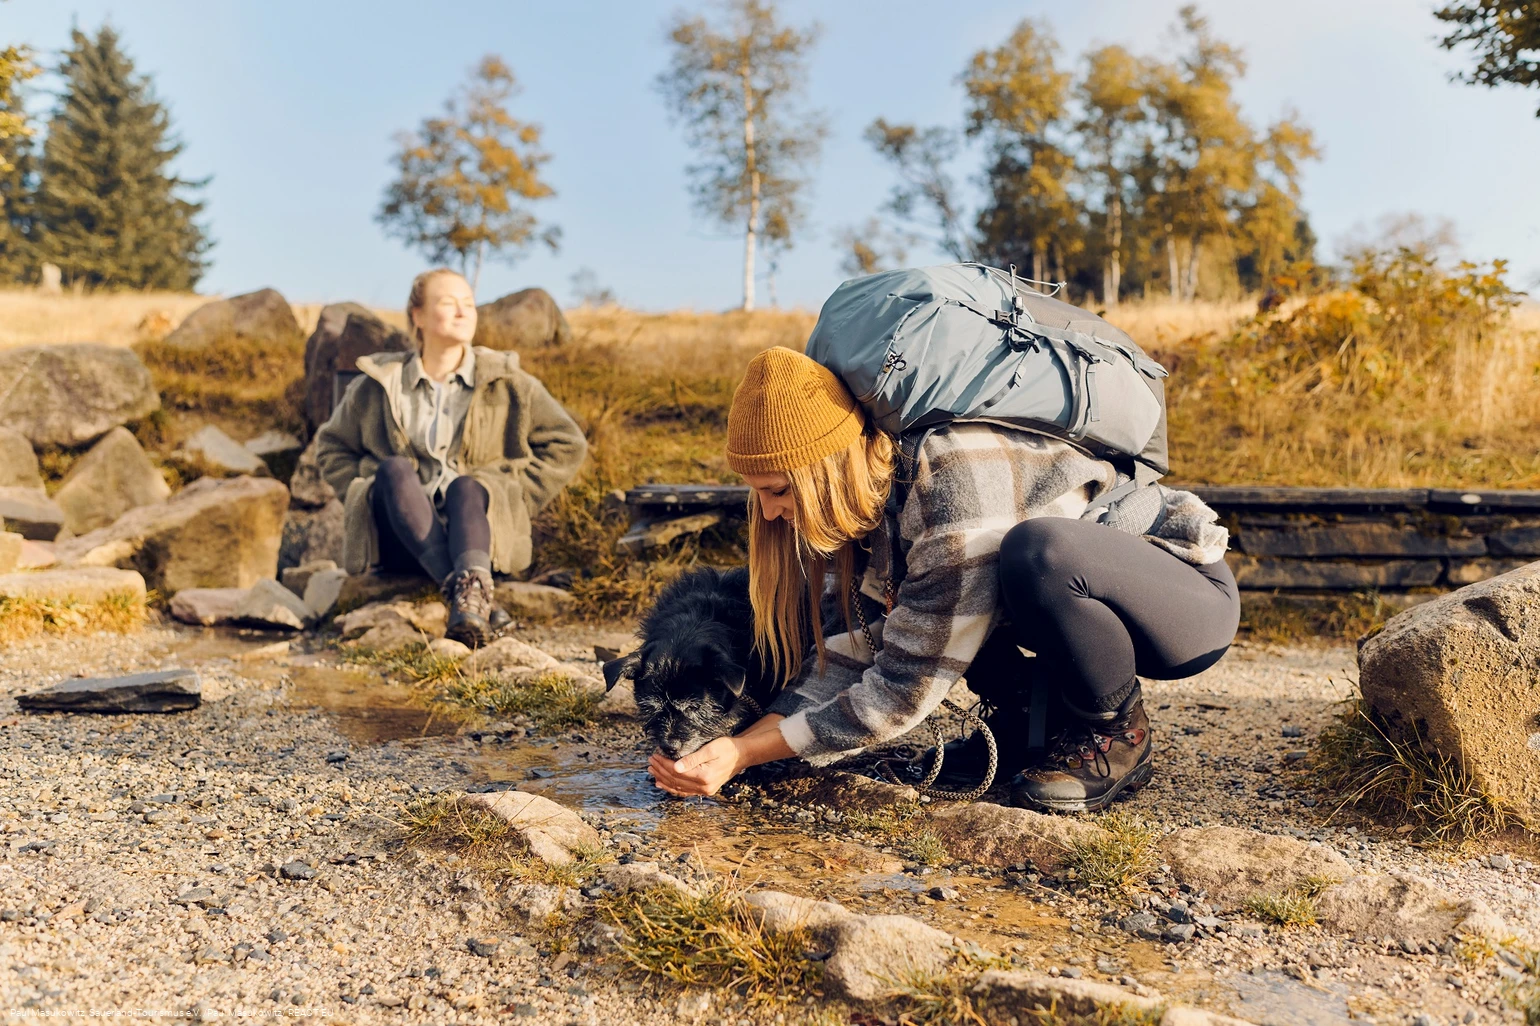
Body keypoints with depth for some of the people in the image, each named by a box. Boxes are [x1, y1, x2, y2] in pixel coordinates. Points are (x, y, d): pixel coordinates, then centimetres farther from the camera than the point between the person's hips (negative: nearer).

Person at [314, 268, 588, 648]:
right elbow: (332, 446, 23)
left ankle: (472, 587, -65)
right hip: (399, 538, 1)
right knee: (394, 469, -30)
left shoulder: (506, 382, 8)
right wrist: (366, 492, 5)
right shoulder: (379, 385, 10)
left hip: (478, 524, -1)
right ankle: (469, 594, -52)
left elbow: (566, 444, 11)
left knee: (467, 486, -33)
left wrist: (513, 499, 2)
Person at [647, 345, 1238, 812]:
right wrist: (740, 740, -16)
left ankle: (1116, 735, -11)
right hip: (1080, 596, 8)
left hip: (1191, 589, -7)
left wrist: (746, 753, -25)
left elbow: (905, 687, -27)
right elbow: (856, 648, -4)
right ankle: (1022, 722, 7)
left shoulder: (955, 481, -32)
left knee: (1038, 550, -37)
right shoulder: (871, 489, -6)